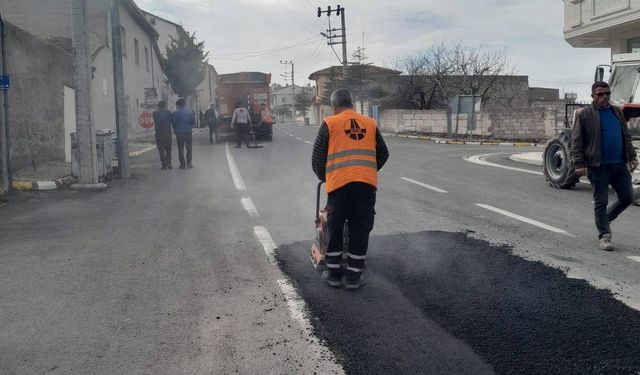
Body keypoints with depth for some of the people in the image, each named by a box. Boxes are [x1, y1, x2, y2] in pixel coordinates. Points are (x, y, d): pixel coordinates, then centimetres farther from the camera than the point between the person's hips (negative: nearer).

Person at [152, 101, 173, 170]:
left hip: (159, 134, 0)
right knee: (168, 149, 12)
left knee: (161, 150, 3)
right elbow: (171, 121, 0)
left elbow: (155, 122, 6)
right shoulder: (168, 112, -2)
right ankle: (169, 164, 6)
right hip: (168, 133, 0)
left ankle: (164, 165, -1)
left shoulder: (155, 113, 0)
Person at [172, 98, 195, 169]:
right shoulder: (190, 112, 1)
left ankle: (182, 164, 4)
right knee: (189, 148, 11)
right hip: (188, 132, 2)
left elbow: (174, 123, -4)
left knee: (180, 149, 5)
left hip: (179, 133, -2)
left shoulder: (175, 113, -6)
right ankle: (189, 163, 4)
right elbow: (193, 121, 4)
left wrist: (175, 131, 10)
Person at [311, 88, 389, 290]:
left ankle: (334, 274, 20)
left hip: (339, 184, -2)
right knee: (360, 231, 10)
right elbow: (383, 154, 22)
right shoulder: (370, 123, 16)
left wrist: (323, 177, 27)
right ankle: (354, 276, 15)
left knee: (335, 229, 12)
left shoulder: (329, 124, 7)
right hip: (367, 184, 2)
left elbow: (317, 158, 9)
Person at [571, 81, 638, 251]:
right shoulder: (584, 115, -3)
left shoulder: (617, 112, 14)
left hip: (620, 164, 5)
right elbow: (576, 141, -7)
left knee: (627, 197, 6)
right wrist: (579, 164, -14)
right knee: (601, 201, 1)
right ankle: (604, 235, 9)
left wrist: (632, 156, 13)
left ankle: (606, 219, 30)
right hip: (598, 166, -5)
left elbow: (626, 136, 20)